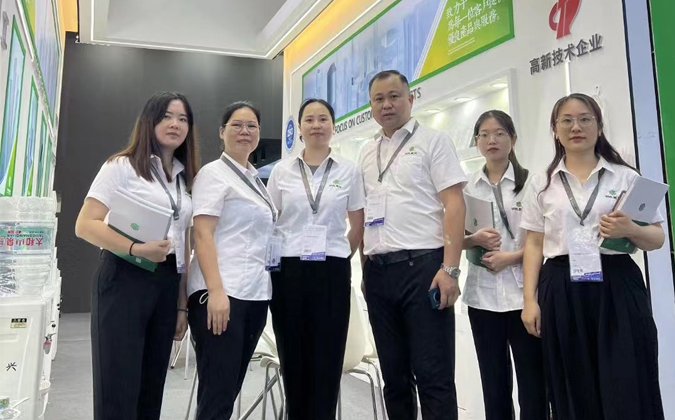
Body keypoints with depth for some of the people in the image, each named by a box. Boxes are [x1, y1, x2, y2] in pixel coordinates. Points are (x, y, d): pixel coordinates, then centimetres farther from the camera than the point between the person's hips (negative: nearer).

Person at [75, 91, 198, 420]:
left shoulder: (185, 178, 16)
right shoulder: (121, 166, -1)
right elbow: (85, 226, -9)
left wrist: (182, 304, 11)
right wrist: (136, 248, -25)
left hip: (167, 285, 6)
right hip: (125, 279, -6)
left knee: (151, 388, 12)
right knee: (118, 390, -2)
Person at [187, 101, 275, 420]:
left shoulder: (256, 179, 19)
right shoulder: (213, 173, -3)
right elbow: (202, 235, -13)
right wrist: (216, 291, -24)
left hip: (255, 294, 8)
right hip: (221, 293, -8)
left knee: (230, 389, 14)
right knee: (217, 394, -4)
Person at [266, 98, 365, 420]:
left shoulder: (349, 171, 5)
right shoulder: (281, 170, 6)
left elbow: (358, 226, 11)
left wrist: (338, 257, 9)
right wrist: (271, 260, 7)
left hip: (332, 273, 0)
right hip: (288, 271, 1)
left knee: (327, 361, 2)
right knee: (293, 360, 7)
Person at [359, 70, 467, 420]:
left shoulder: (433, 141, 1)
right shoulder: (367, 153, 17)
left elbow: (454, 205, -7)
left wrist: (450, 269, -16)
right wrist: (366, 267, 13)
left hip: (422, 266, -5)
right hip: (378, 271, 6)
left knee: (433, 376, -1)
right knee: (394, 374, 14)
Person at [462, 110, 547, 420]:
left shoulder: (531, 180, 1)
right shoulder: (467, 187, 9)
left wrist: (511, 256, -14)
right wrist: (475, 240, -10)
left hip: (524, 291, -2)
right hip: (483, 293, 3)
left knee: (532, 379, 2)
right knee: (493, 382, 10)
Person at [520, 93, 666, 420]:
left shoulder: (626, 176, 7)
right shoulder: (541, 184, 9)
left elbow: (657, 239, 7)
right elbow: (534, 245, 7)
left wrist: (629, 230, -15)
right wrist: (529, 299, 0)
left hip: (617, 287, -1)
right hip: (562, 291, 1)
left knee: (627, 390, -1)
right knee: (574, 392, 7)